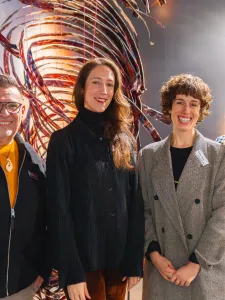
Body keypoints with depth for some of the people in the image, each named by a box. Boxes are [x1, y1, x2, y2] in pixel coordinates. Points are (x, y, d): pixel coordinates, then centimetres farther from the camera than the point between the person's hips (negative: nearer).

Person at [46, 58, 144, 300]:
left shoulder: (125, 141, 4)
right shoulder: (64, 140, -8)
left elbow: (135, 203, 3)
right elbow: (59, 209, -11)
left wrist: (135, 260, -1)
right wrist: (71, 273, -14)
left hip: (120, 257, 4)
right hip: (83, 259, -4)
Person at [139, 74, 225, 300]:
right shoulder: (148, 155, 2)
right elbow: (144, 209, 4)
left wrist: (196, 263, -11)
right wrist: (154, 253, -7)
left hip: (206, 270, -1)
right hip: (161, 267, 2)